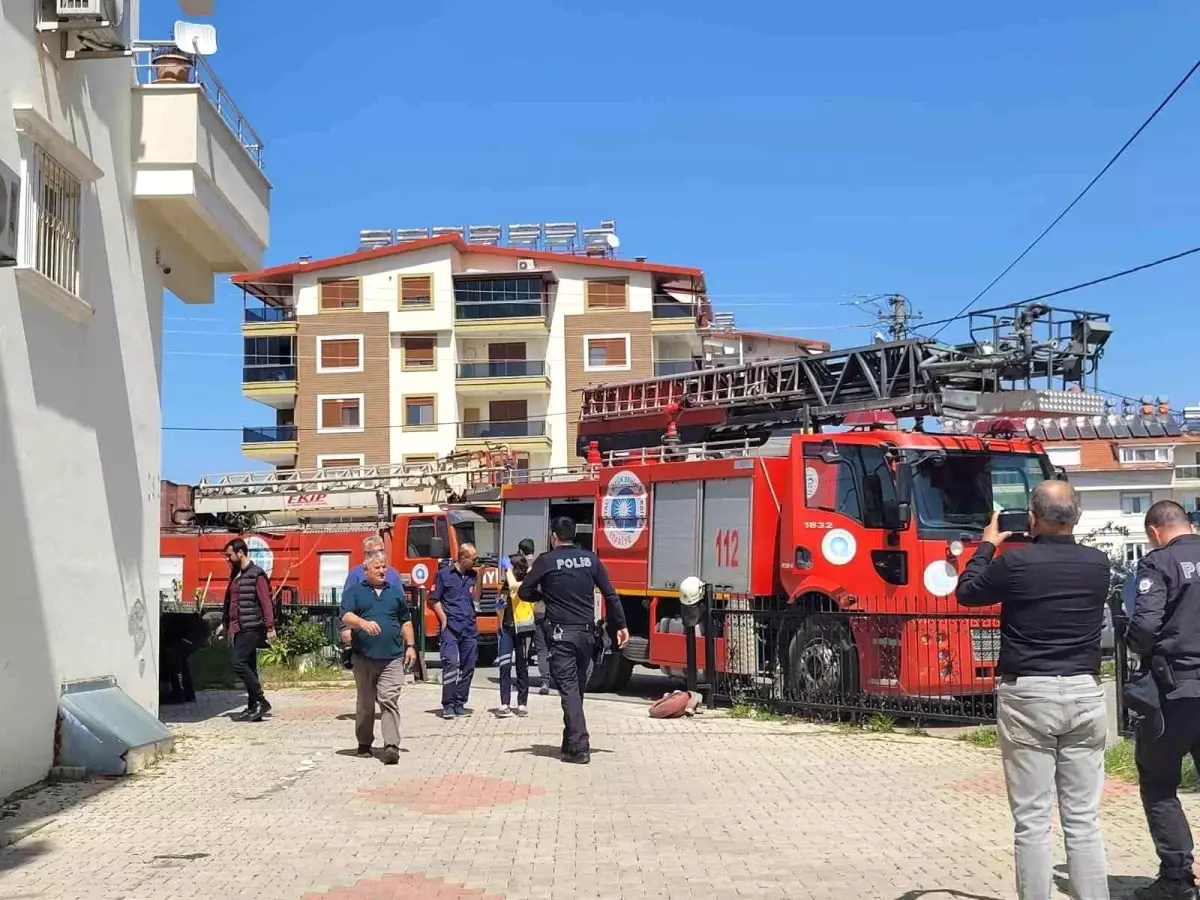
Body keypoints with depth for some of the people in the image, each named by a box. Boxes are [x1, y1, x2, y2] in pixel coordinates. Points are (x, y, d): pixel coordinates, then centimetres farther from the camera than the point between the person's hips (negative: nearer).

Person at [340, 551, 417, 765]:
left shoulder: (395, 592, 16)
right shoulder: (354, 592, 6)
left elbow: (406, 622, 23)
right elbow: (346, 617, -10)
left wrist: (410, 646, 15)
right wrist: (363, 623, -29)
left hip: (392, 658, 1)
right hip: (364, 657, -1)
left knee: (389, 700, -11)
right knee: (365, 703, 10)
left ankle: (391, 746, -17)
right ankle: (364, 743, 23)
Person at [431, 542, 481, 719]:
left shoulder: (473, 575, 11)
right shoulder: (444, 574, -1)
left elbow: (475, 598, 3)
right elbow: (434, 599, 0)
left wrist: (479, 577, -5)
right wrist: (444, 619, -9)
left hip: (469, 628, 5)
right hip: (450, 627, -5)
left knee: (468, 667, 6)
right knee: (451, 663, -15)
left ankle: (460, 704, 16)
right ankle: (448, 705, -11)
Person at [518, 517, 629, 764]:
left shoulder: (546, 561, -4)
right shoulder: (591, 559, 6)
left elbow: (525, 592, 0)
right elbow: (610, 594, 6)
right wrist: (621, 625, 12)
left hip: (562, 634, -4)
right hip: (587, 633, 4)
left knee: (569, 690, -4)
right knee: (578, 688, 15)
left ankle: (579, 747, -12)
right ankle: (571, 742, 25)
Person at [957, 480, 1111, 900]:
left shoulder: (1015, 563, -11)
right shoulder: (1098, 564, 0)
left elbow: (966, 593, 7)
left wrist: (987, 545, 18)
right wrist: (1057, 540, 25)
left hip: (1027, 695, -3)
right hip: (1084, 693, 4)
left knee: (1032, 822, 1)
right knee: (1084, 820, 8)